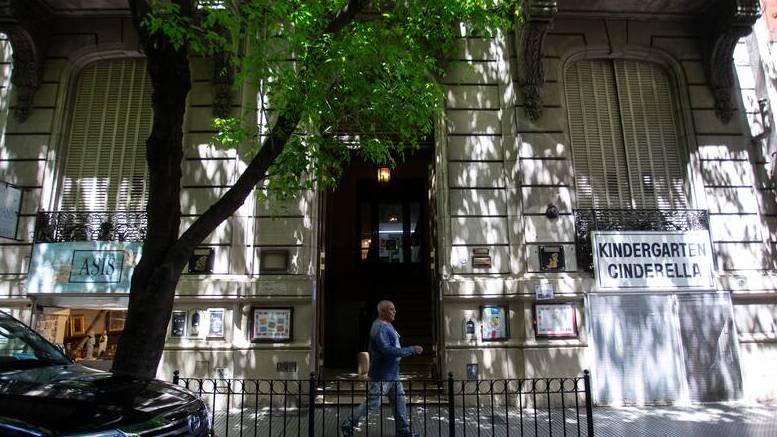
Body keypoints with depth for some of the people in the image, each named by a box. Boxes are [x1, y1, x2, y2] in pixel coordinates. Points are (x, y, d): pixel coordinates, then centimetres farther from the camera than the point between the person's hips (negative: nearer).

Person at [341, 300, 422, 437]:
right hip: (381, 375, -10)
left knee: (399, 399, 13)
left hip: (392, 373, 10)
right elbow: (387, 350, -33)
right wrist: (412, 350, -28)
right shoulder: (379, 328, -23)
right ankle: (347, 425, 15)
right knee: (372, 403, 1)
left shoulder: (387, 325, 10)